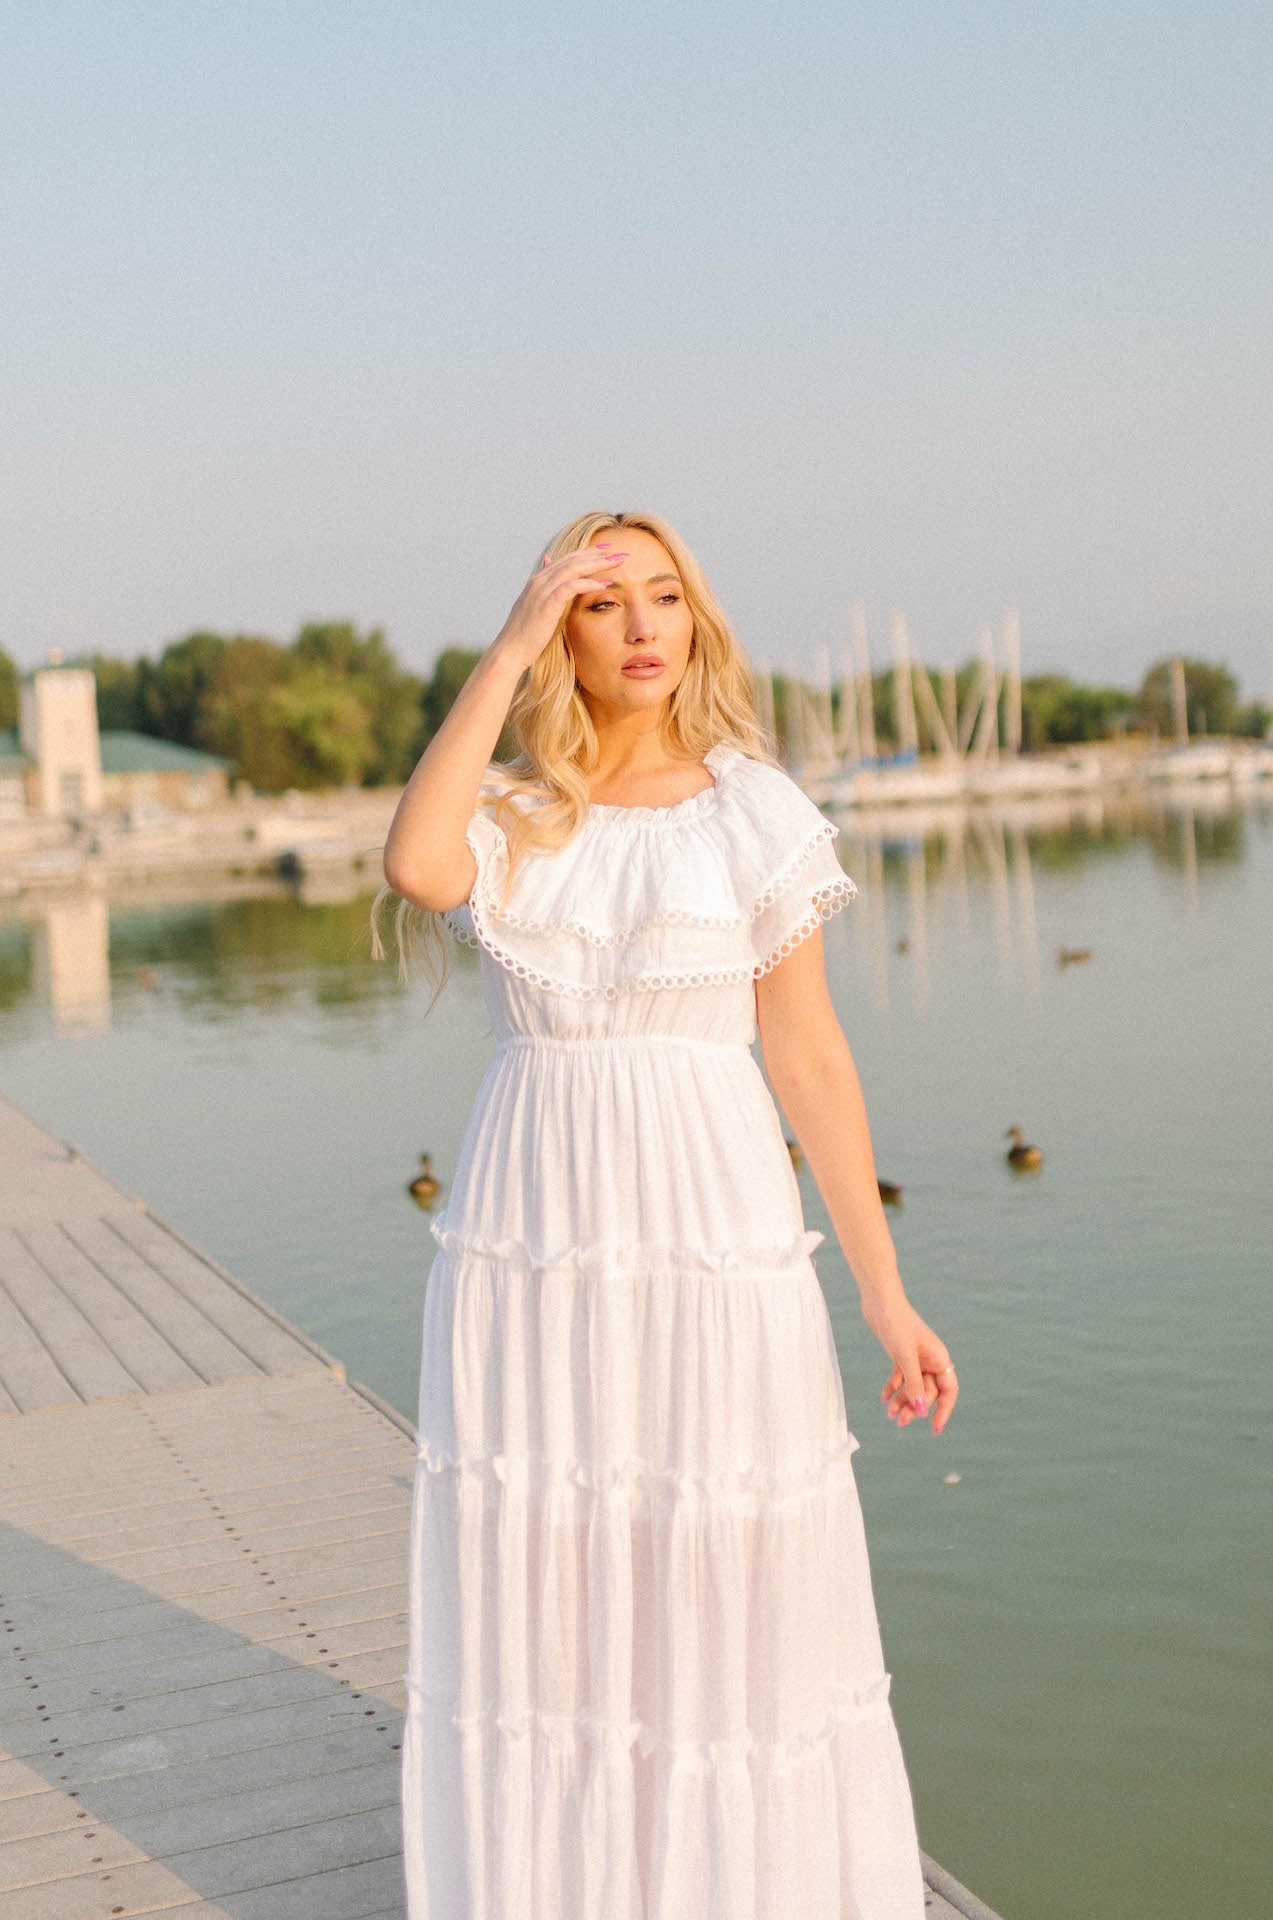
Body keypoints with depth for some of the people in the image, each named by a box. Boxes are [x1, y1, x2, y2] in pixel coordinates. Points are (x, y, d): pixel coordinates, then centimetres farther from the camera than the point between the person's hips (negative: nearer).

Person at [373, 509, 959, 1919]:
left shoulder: (751, 811, 0)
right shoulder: (507, 815, 4)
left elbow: (810, 1059, 0)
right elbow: (415, 873, -21)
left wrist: (885, 1296, 0)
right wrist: (505, 649, -14)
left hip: (715, 1239, -2)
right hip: (530, 1245, 2)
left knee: (740, 1596, 7)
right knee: (539, 1596, 11)